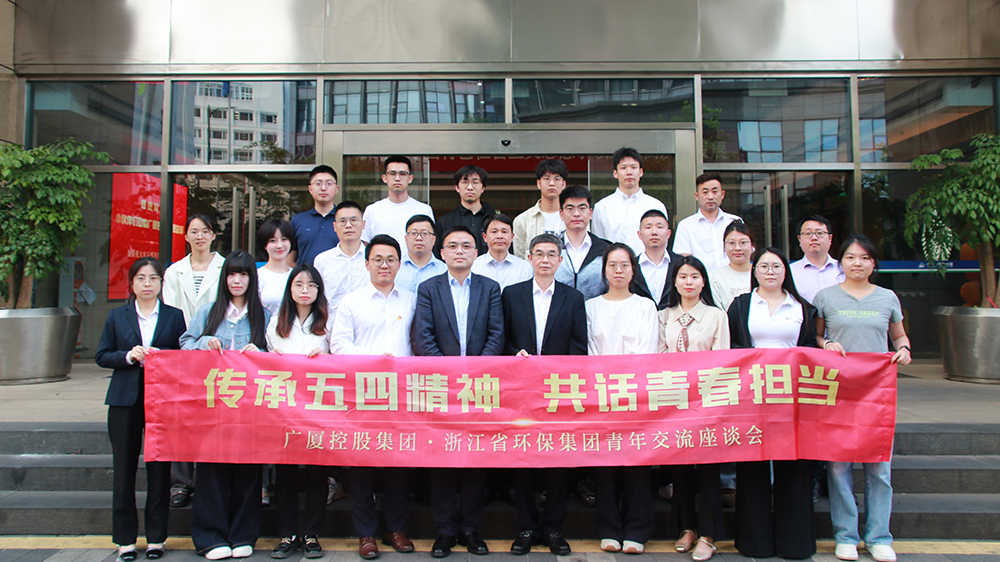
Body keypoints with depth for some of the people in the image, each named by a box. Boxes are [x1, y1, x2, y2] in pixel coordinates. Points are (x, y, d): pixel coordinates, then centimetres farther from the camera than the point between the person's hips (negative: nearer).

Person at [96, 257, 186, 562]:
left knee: (159, 468, 3)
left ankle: (156, 537, 14)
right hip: (125, 400, 1)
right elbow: (102, 356, 7)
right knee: (124, 469, 4)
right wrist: (128, 356, -10)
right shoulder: (117, 316, 10)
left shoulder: (174, 316, 7)